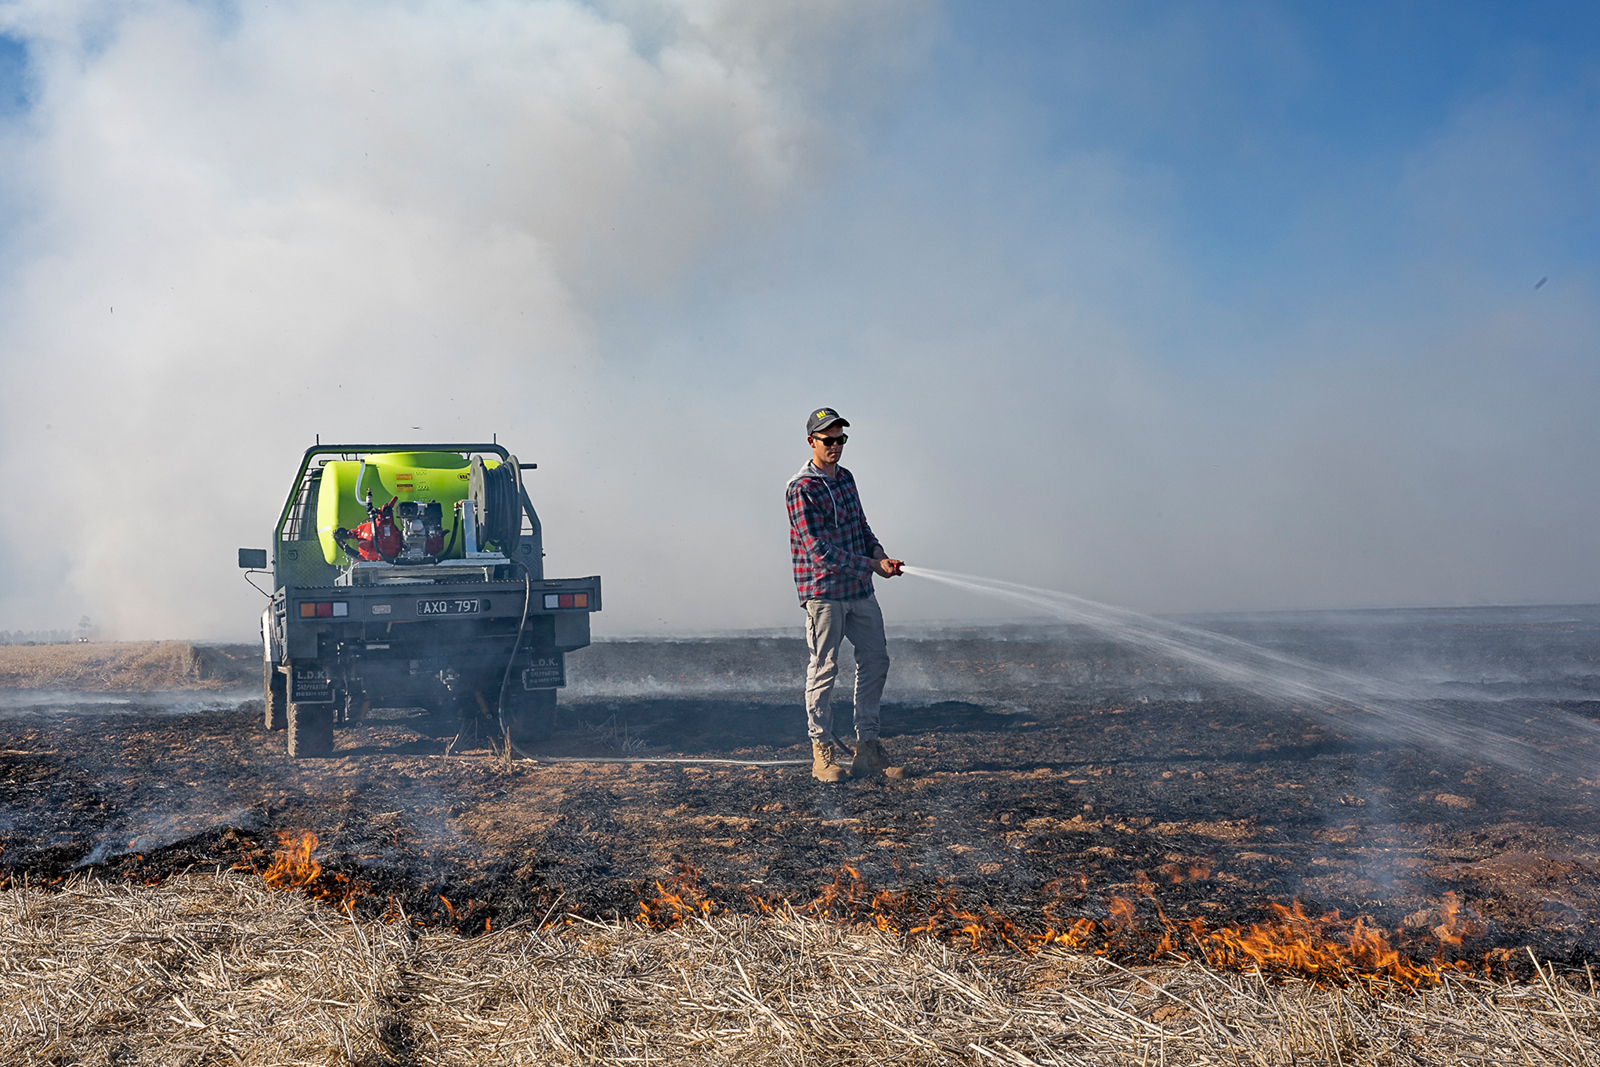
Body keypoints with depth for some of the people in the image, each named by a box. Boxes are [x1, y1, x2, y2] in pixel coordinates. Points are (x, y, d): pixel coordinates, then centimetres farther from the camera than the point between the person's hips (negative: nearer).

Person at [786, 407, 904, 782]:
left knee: (876, 659, 9)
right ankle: (821, 751, 5)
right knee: (824, 668, -4)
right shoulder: (802, 489, -13)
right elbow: (821, 550, -19)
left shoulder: (846, 478, 12)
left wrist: (876, 548, 0)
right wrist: (872, 565, -21)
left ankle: (867, 741, 20)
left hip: (860, 589, 8)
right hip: (823, 590, -8)